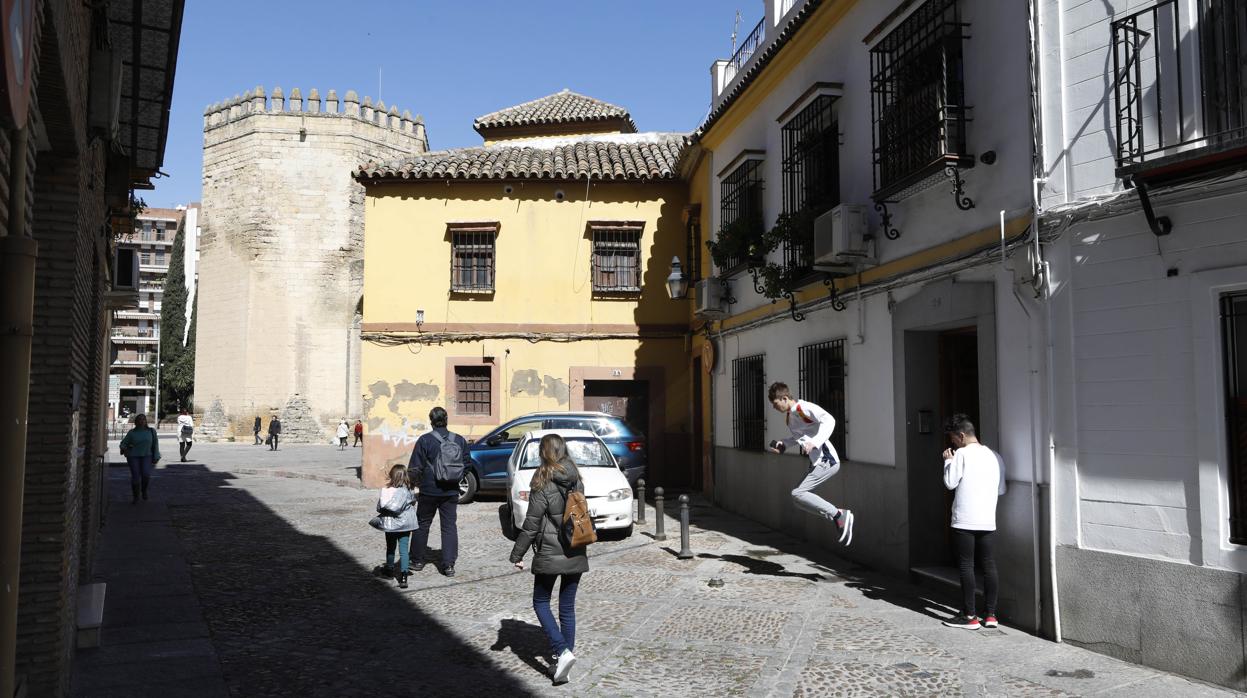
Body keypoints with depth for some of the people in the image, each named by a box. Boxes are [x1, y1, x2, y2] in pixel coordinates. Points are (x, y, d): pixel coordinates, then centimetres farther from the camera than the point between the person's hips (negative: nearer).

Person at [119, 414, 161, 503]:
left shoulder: (151, 431, 2)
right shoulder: (131, 433, 0)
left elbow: (155, 445, 4)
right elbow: (124, 443, 3)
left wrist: (156, 458, 0)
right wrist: (124, 449, -19)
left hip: (146, 456, 0)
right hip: (133, 456, 0)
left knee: (146, 475, -18)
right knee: (135, 476, -7)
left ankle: (144, 490, 12)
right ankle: (136, 497, 11)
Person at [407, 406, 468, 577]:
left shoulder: (425, 440, -12)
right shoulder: (459, 440, 0)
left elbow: (415, 468, -11)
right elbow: (466, 464, 8)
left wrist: (413, 483, 5)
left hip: (429, 491, -2)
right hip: (451, 491, 3)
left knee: (422, 525, 13)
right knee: (450, 527, 7)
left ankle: (417, 561, 22)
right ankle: (449, 565, 3)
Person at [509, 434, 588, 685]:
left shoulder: (543, 483, -14)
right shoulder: (576, 481, 4)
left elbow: (531, 524, -13)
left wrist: (517, 555, -5)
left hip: (550, 555, -5)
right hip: (576, 554, 5)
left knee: (541, 603, 10)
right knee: (567, 607, 13)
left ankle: (562, 651, -6)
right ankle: (567, 651, 16)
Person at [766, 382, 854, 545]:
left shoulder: (802, 408, -13)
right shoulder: (789, 416, 16)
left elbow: (829, 420, -24)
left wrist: (814, 443, -33)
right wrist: (783, 444, 14)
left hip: (826, 461, -10)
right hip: (817, 462, 10)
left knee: (798, 494, -17)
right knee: (800, 495, 8)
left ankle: (839, 515, -12)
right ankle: (841, 518, 7)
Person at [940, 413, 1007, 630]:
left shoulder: (962, 454, -9)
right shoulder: (995, 456, 9)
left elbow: (950, 483, -6)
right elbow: (1001, 489, 15)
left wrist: (948, 461, 6)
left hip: (964, 521, -5)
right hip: (988, 521, 6)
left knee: (966, 566, 1)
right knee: (988, 565, 10)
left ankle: (969, 616, 4)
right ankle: (991, 614, 14)